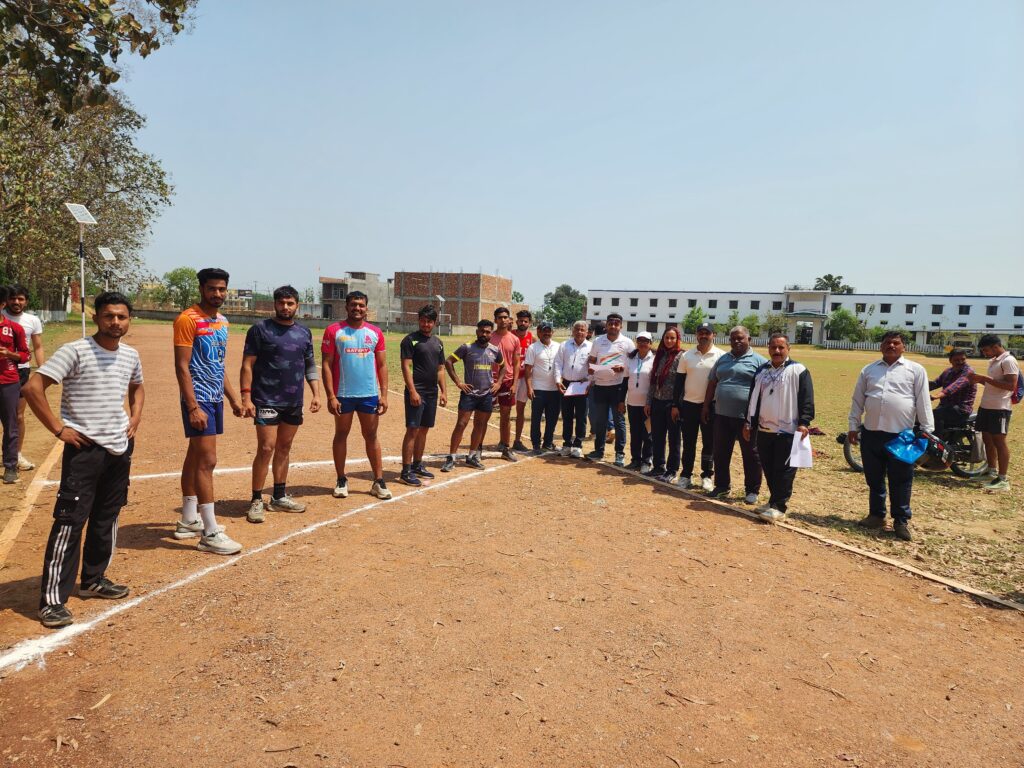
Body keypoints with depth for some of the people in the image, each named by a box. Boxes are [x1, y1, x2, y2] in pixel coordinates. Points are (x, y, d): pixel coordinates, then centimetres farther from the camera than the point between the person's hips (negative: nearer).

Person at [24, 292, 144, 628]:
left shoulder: (130, 355, 6)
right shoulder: (75, 351, -14)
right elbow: (32, 387, -17)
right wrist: (58, 428, -16)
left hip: (120, 448, 7)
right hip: (84, 449, -6)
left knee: (107, 518, 16)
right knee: (70, 521, -7)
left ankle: (94, 580, 32)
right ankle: (52, 599, 2)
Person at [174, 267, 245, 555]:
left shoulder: (222, 321, 13)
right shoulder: (188, 319, -12)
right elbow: (182, 367, -17)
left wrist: (234, 397, 18)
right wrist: (193, 407, -22)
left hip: (215, 399, 9)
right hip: (198, 400, -8)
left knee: (195, 458, 16)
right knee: (207, 461, -10)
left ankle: (188, 521, 26)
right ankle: (210, 534, -6)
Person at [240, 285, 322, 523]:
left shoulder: (304, 333, 11)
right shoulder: (260, 329, -4)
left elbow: (311, 366, 15)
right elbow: (247, 365, -6)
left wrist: (316, 394, 4)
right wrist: (246, 396, -15)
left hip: (294, 402, 5)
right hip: (267, 401, -5)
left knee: (284, 448, 13)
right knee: (266, 448, -9)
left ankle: (279, 497, 24)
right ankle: (256, 501, 2)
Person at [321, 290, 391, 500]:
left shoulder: (375, 333, 5)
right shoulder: (334, 331, -3)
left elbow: (382, 365, 7)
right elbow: (327, 365, -4)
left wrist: (384, 394, 0)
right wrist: (331, 396, -11)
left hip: (370, 394, 2)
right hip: (343, 395, -2)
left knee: (371, 436, 8)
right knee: (341, 435, 9)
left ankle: (379, 481, 14)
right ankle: (341, 481, 21)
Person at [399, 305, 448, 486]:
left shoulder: (438, 342, 14)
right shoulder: (410, 340, -6)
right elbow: (406, 367, -12)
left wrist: (443, 391, 11)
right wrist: (412, 391, -20)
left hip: (432, 392, 7)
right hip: (416, 392, -7)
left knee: (424, 430, 13)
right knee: (412, 430, -8)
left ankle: (417, 465, 24)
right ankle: (406, 471, -5)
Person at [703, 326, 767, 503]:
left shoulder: (759, 361, -2)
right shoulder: (722, 360, 13)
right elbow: (712, 383, 18)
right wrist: (706, 406, 14)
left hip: (747, 417, -5)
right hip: (722, 415, 5)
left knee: (751, 455, 5)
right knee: (721, 454, 11)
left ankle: (752, 490, 18)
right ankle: (722, 485, 25)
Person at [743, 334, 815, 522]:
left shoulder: (798, 370, -4)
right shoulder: (762, 371, 13)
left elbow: (807, 398, -9)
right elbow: (753, 399, 17)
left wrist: (804, 422, -16)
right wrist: (748, 423, 16)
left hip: (787, 431, -6)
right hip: (764, 430, 6)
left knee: (783, 471, -3)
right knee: (768, 469, 12)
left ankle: (779, 507, 2)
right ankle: (774, 501, 25)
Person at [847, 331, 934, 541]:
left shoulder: (915, 370, 3)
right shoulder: (868, 370, 11)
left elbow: (923, 402, 0)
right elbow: (857, 400, 13)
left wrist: (927, 430, -3)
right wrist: (853, 426, 9)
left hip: (901, 435, -3)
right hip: (871, 433, 3)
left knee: (901, 481, 2)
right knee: (874, 479, 12)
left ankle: (901, 521, 13)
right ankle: (876, 515, 26)